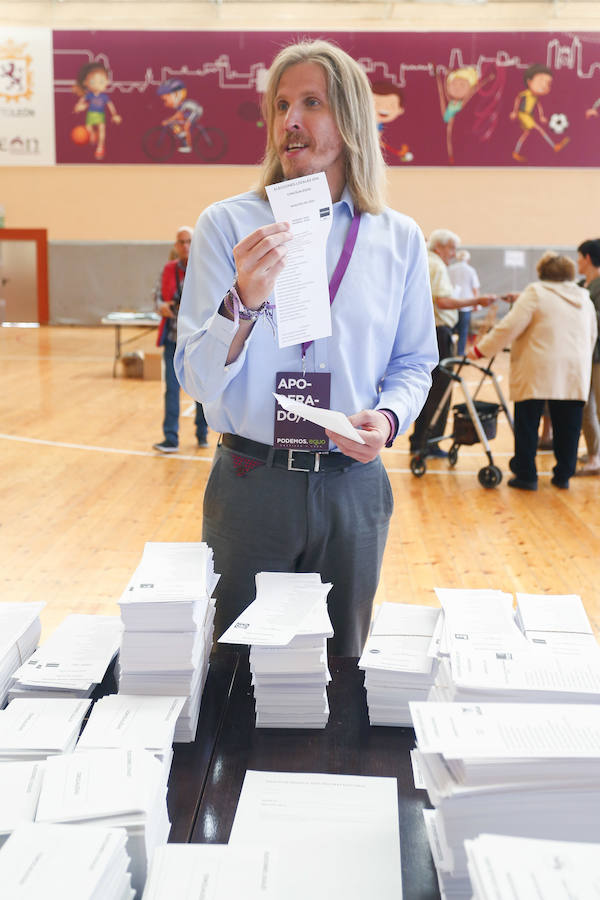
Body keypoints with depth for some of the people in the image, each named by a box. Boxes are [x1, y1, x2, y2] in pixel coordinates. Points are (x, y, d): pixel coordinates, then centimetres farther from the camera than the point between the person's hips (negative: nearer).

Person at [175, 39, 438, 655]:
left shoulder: (399, 239, 3)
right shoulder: (227, 225, -3)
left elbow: (414, 364, 8)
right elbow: (197, 378, -8)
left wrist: (389, 417, -12)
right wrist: (245, 301, -25)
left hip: (353, 485, 2)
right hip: (251, 484, -1)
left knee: (341, 667, 17)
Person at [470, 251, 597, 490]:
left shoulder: (535, 294, -4)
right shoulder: (584, 300, 14)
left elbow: (509, 328, -11)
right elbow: (592, 338, 22)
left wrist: (480, 350, -4)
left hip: (537, 372, -5)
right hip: (575, 376, 5)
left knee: (527, 425, 3)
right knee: (567, 427, 10)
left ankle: (526, 475, 7)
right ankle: (563, 475, 18)